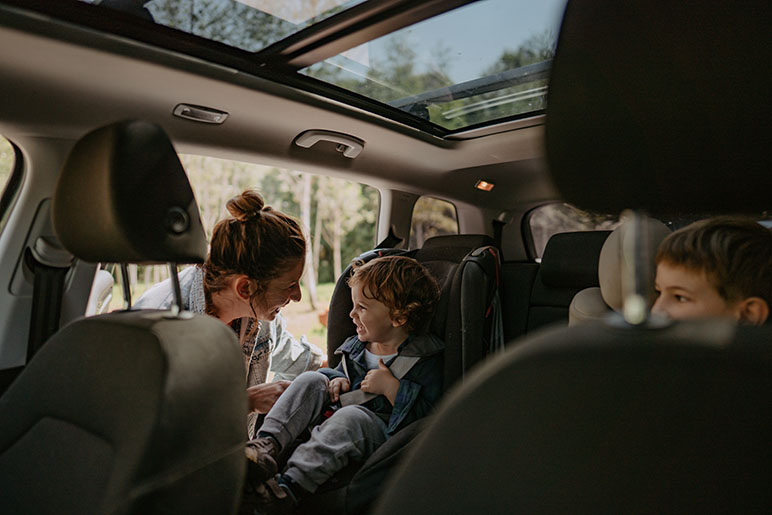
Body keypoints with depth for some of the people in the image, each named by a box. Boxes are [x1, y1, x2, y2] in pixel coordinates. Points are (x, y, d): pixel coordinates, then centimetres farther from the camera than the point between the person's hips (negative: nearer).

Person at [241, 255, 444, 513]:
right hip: (334, 418, 7)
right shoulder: (357, 346, 11)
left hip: (380, 430, -7)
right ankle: (267, 445, -28)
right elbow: (343, 371, 29)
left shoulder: (425, 361, -10)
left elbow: (428, 415, -17)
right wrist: (339, 380, 5)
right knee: (312, 380, -11)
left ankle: (289, 486, -44)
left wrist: (392, 387, -22)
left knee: (351, 416, -36)